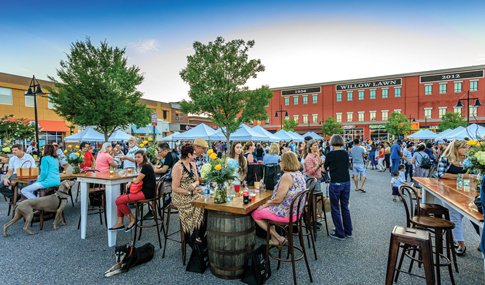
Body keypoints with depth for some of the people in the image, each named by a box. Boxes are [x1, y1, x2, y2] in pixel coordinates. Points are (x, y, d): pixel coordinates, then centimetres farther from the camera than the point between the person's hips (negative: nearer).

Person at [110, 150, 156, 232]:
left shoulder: (146, 167, -16)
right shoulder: (143, 166, 17)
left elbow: (137, 181, -13)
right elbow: (137, 180, 23)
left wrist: (133, 180, 9)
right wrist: (130, 182, 2)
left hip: (147, 192, -10)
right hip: (143, 190, 10)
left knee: (119, 201, -12)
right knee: (120, 198, 5)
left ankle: (133, 220, 3)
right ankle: (120, 223, 9)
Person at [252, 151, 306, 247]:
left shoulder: (287, 176, -24)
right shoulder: (299, 174, 5)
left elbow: (278, 199, -24)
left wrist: (266, 204, -5)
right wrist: (271, 201, 14)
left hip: (286, 214, -9)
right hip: (295, 212, 10)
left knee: (255, 214, 6)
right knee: (267, 209, 28)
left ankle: (279, 239, 10)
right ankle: (274, 240, 27)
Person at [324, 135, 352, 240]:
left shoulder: (330, 154, -10)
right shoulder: (346, 154, 3)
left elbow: (325, 168, 4)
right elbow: (345, 166, 14)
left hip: (335, 184, -5)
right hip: (346, 182, 6)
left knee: (335, 209, 7)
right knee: (345, 207, 18)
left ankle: (340, 233, 14)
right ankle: (348, 231, 29)